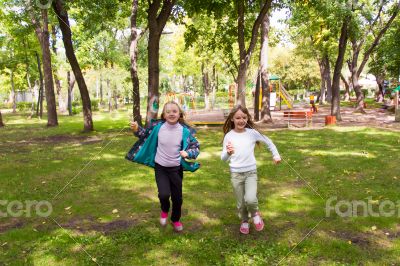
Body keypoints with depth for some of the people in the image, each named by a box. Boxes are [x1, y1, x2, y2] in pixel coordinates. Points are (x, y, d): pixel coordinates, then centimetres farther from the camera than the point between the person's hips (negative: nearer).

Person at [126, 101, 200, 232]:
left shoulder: (185, 130, -13)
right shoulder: (157, 127, -11)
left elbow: (196, 146, -7)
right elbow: (145, 136, 7)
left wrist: (187, 153, -26)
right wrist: (137, 129, -10)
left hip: (176, 168, 1)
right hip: (160, 167, 0)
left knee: (177, 197, 12)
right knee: (164, 194, -18)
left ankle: (176, 219, 41)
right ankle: (164, 210, 20)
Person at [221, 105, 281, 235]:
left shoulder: (252, 133, -5)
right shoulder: (229, 136, -7)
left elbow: (268, 142, 11)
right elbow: (223, 158, -10)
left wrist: (276, 155, 7)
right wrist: (228, 153, -31)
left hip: (251, 172, 0)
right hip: (236, 174, 1)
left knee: (250, 199, -19)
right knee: (241, 203, 10)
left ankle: (255, 213, 15)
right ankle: (244, 221, 38)